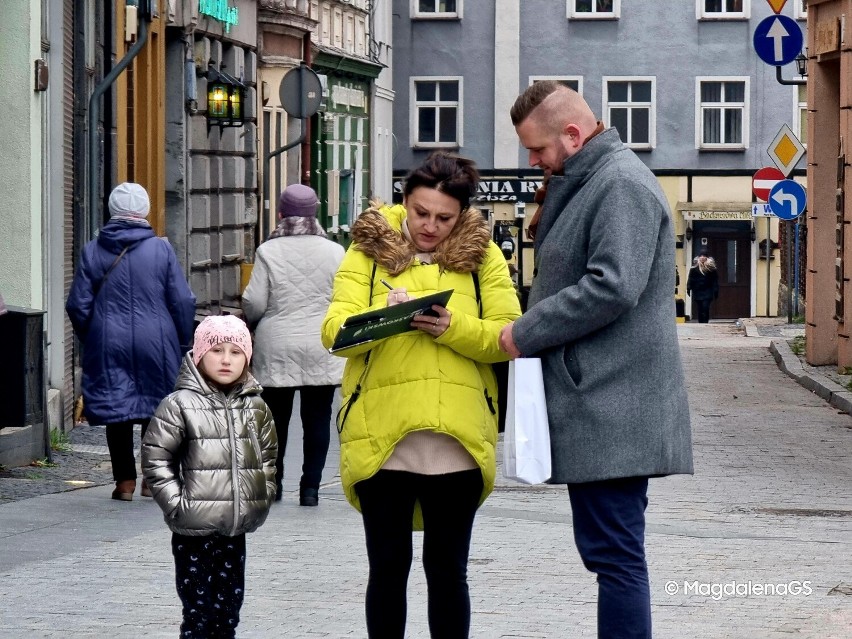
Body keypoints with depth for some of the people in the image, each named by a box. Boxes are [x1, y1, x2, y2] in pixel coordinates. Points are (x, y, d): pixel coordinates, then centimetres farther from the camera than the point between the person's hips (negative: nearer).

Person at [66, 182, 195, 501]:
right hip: (155, 344, -1)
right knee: (157, 409, 12)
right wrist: (183, 344, 6)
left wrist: (89, 341, 15)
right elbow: (183, 302, -5)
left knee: (116, 411, 7)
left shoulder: (93, 251, -2)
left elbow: (78, 305, 1)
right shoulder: (161, 250, -5)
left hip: (109, 345, 1)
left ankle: (125, 481, 6)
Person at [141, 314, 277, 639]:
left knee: (228, 611, 11)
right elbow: (155, 459, -7)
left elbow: (268, 455, 22)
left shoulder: (255, 407, 9)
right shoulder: (179, 405, -7)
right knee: (199, 612, -3)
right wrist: (176, 504, -11)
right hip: (194, 532, -5)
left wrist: (263, 497, 10)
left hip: (235, 530, 5)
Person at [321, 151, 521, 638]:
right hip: (381, 433, 0)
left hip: (456, 434, 1)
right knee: (388, 566, 6)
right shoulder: (369, 250, 6)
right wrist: (382, 316, -24)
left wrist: (453, 328, -18)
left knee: (447, 569, 8)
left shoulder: (482, 255, 8)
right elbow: (334, 332, -5)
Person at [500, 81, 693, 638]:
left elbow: (613, 287, -23)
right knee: (609, 549, 13)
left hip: (610, 411, -11)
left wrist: (526, 333, -14)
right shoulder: (589, 183, 19)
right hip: (598, 409, 11)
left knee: (615, 552, -9)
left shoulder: (621, 184, -14)